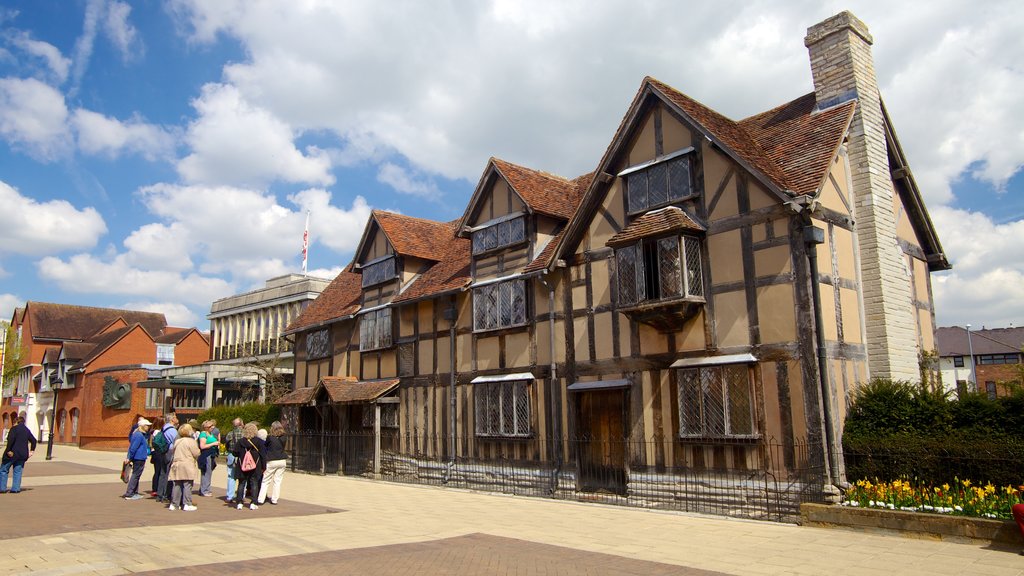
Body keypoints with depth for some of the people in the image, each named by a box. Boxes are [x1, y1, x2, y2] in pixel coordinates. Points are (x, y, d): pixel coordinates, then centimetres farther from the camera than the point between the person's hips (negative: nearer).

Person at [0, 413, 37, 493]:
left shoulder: (14, 428, -8)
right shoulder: (27, 430, 12)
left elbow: (11, 439, -22)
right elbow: (33, 440, 15)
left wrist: (8, 450, -20)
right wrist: (32, 450, 18)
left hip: (12, 453, -5)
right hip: (23, 454, 6)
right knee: (18, 471, 9)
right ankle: (16, 488, 4)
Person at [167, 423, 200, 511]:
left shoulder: (177, 441, 12)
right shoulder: (191, 441, -9)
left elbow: (174, 452, 18)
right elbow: (196, 454, -9)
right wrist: (197, 447, 9)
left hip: (177, 465, 7)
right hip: (187, 467, -7)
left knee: (177, 485, 11)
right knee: (187, 485, -3)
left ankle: (173, 504, 15)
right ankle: (187, 504, -3)